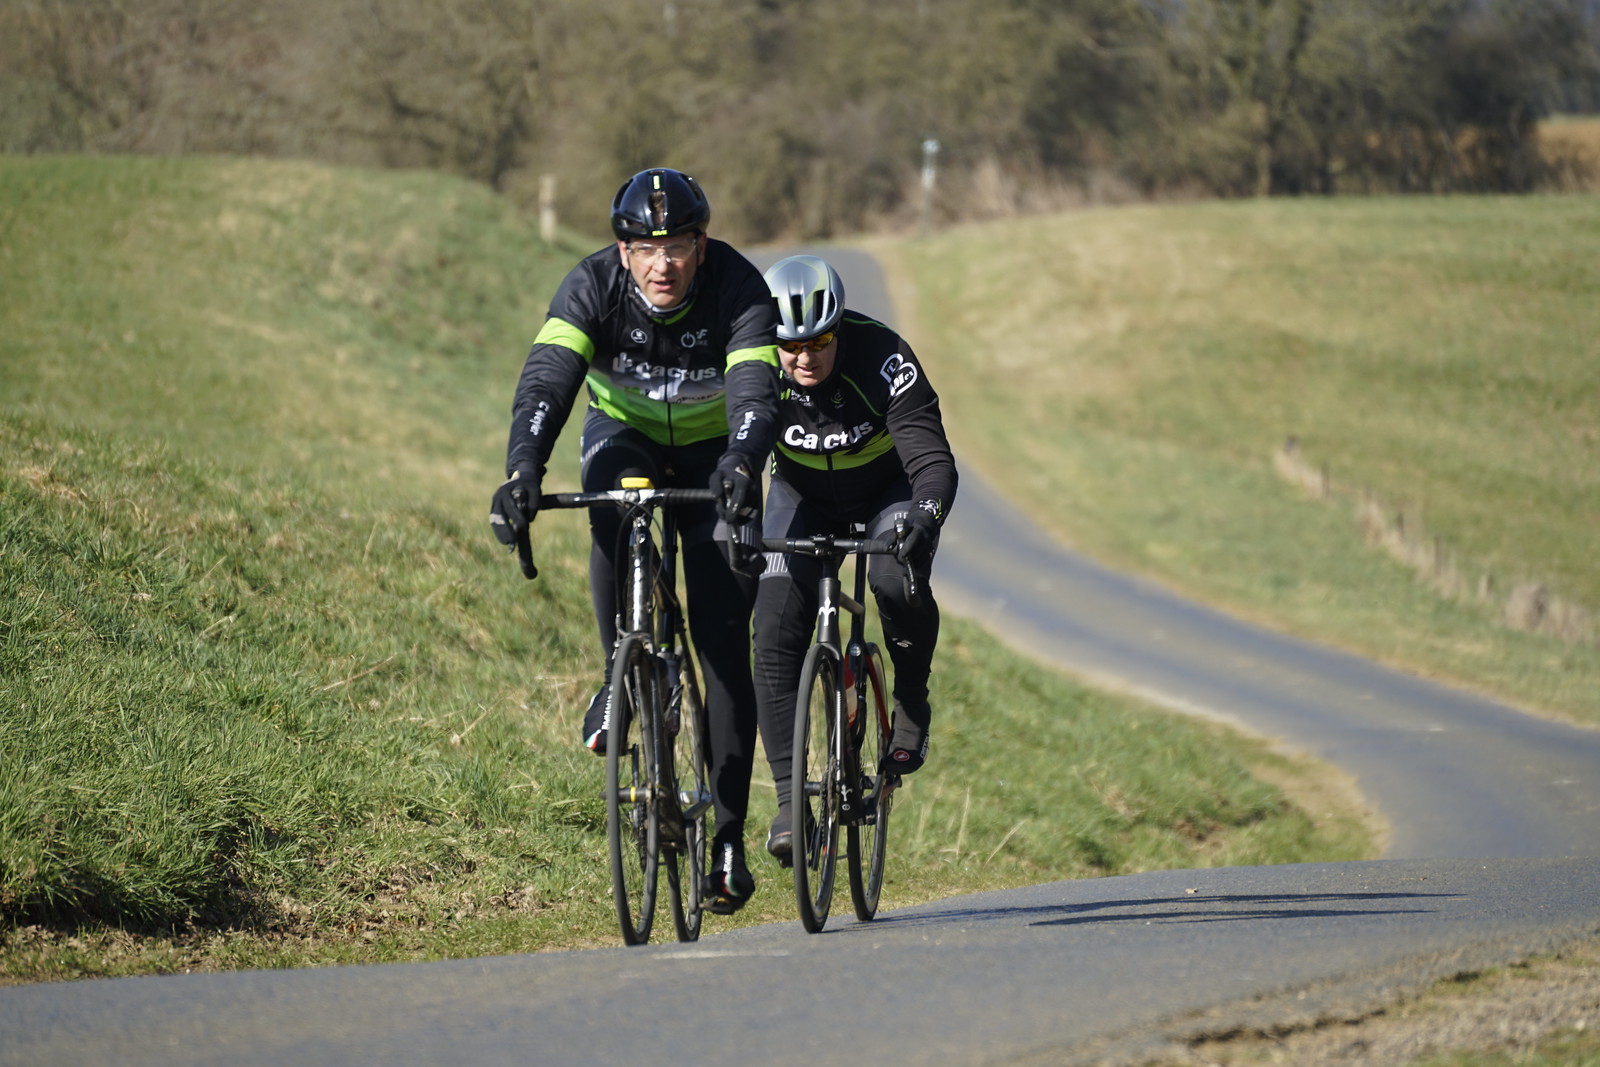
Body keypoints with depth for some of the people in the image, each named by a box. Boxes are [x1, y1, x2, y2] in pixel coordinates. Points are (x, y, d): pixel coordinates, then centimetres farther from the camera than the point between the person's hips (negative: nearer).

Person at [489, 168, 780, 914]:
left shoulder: (737, 288, -27)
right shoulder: (593, 286, -25)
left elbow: (755, 390, -40)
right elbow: (546, 379, -37)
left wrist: (742, 468, -61)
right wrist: (522, 473, -54)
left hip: (713, 453, -1)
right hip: (625, 436, 1)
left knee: (723, 642, -9)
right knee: (615, 516, -37)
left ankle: (728, 835, -3)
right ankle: (622, 678, -16)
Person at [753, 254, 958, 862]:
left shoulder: (883, 360, -32)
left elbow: (933, 460, -36)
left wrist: (924, 517, -57)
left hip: (888, 492, -2)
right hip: (803, 497, 2)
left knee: (896, 580, -33)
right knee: (776, 634, -15)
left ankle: (912, 703, -4)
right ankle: (789, 799, -11)